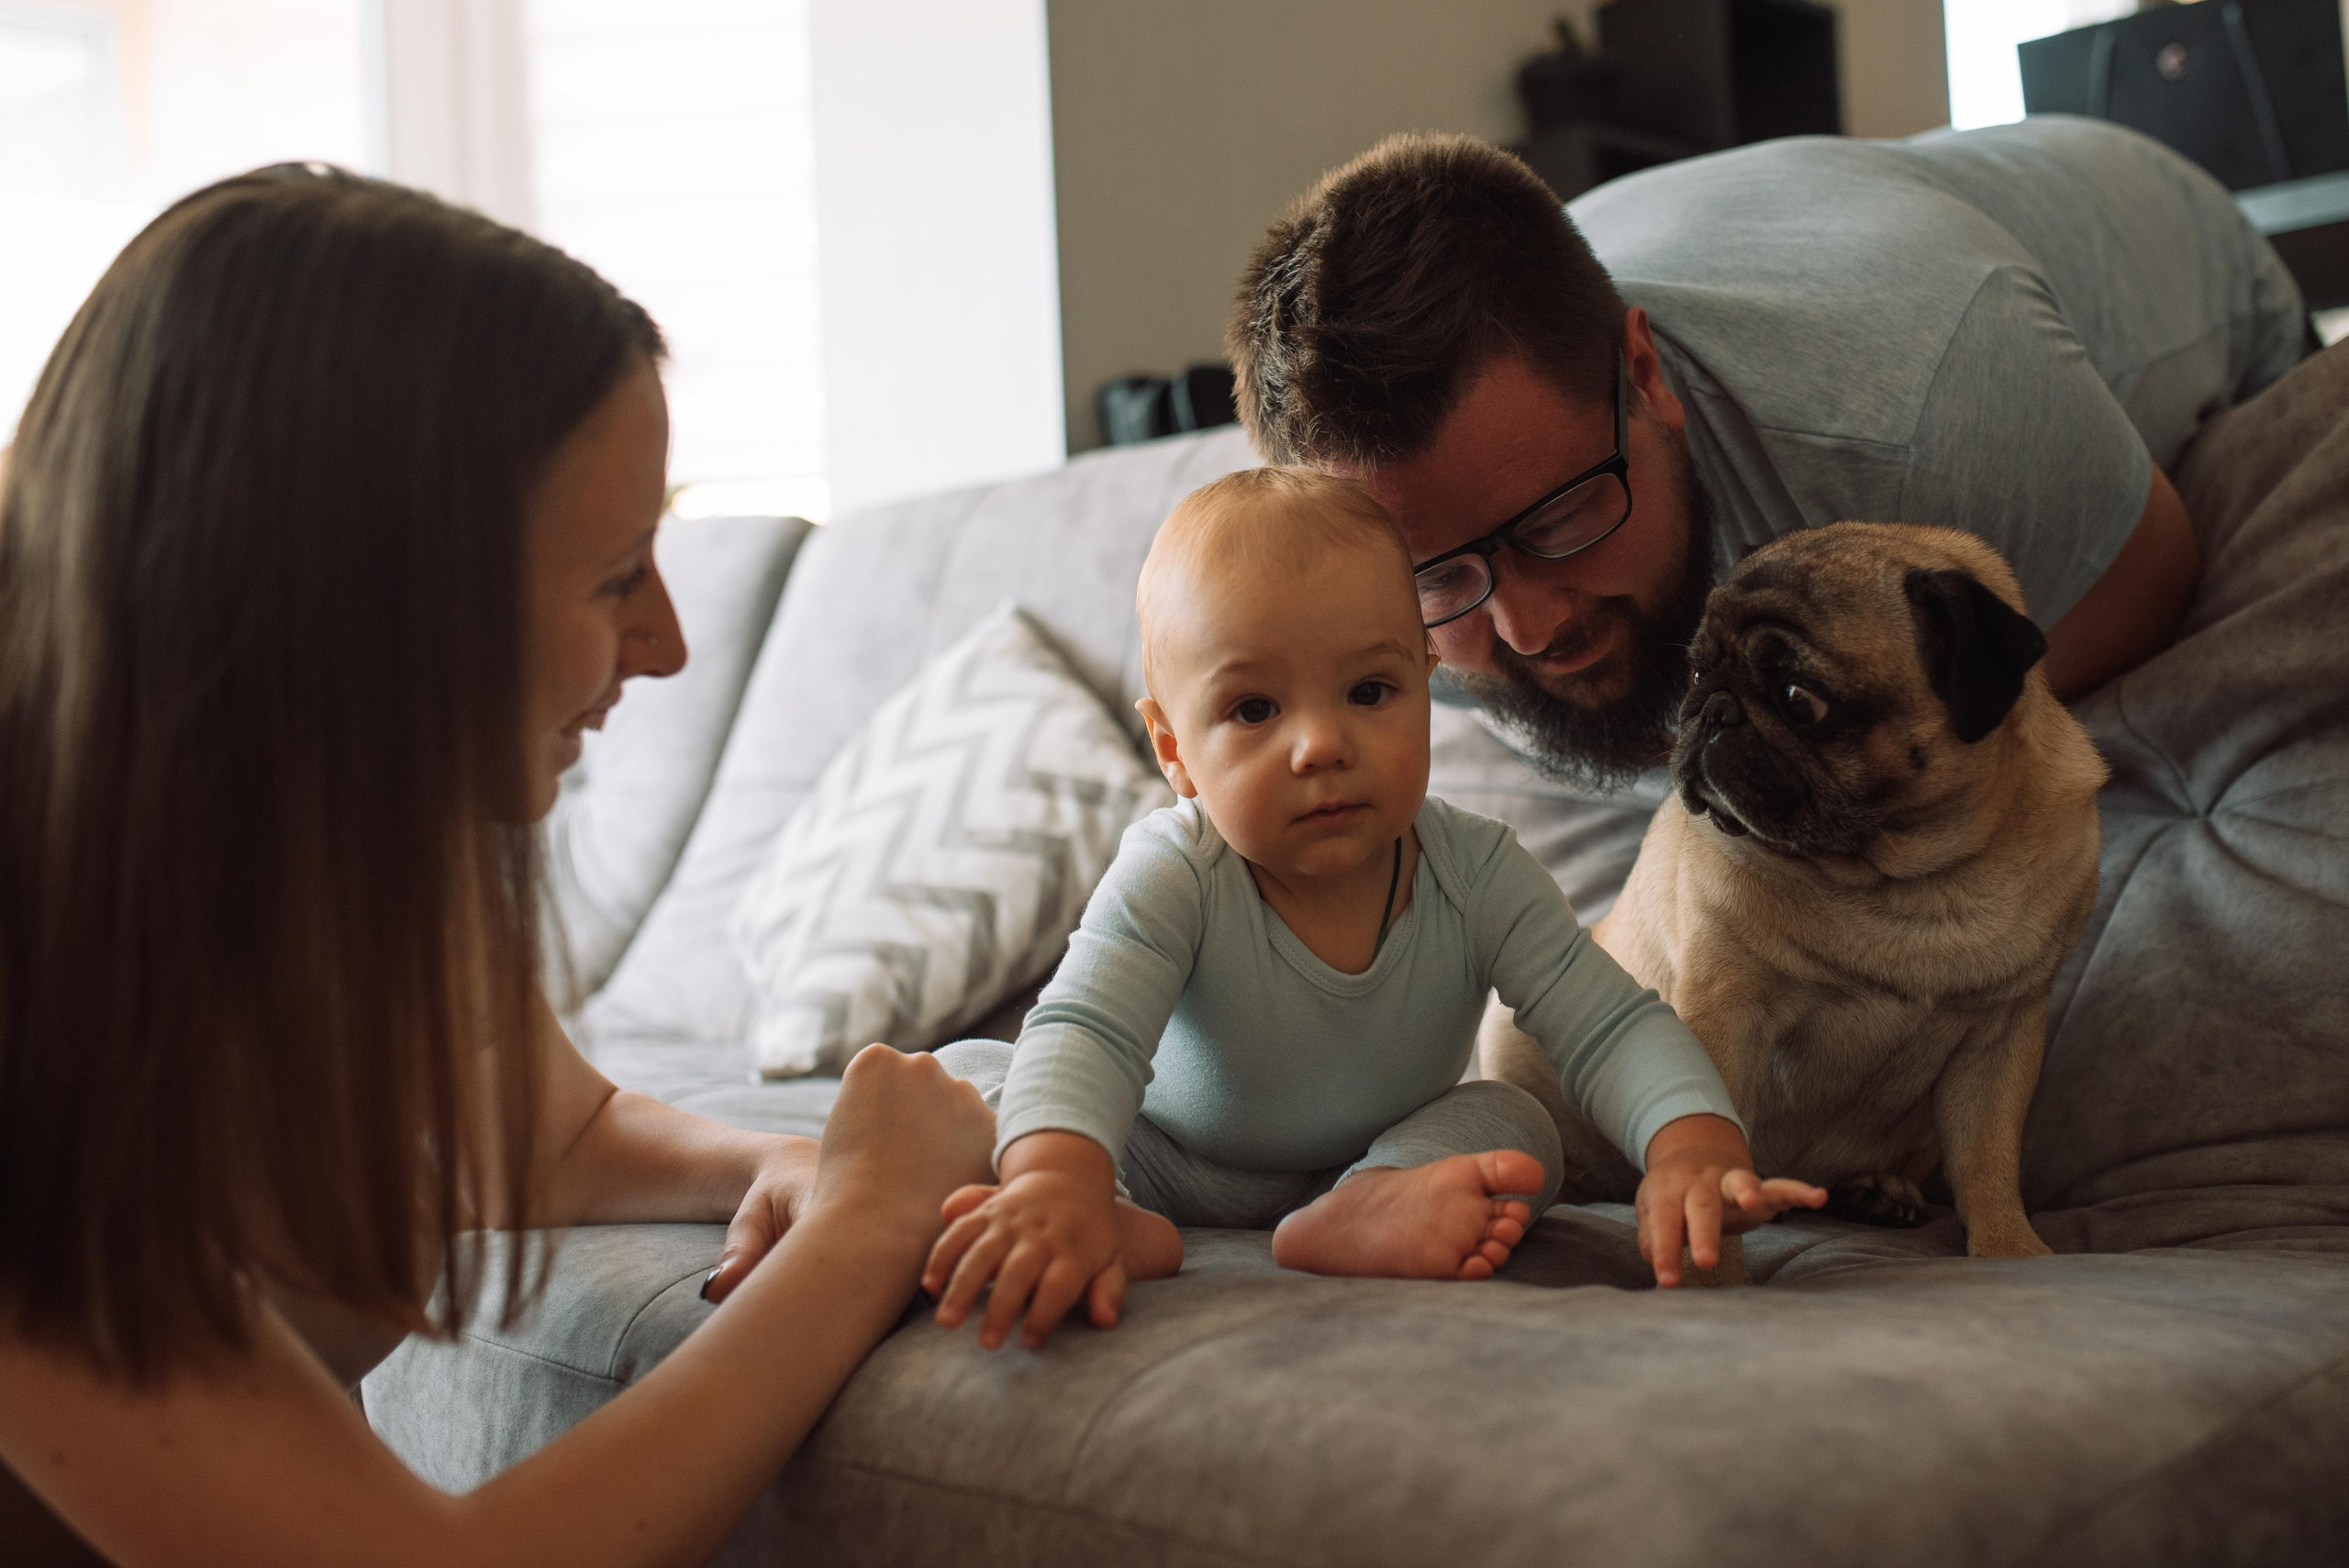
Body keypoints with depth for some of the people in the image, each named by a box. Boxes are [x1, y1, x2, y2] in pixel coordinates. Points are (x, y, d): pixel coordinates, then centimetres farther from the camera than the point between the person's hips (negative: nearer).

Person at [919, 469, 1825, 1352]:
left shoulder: (1478, 879, -21)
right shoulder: (1173, 879, -28)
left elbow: (1617, 1029, -23)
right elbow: (1084, 1033, -41)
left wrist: (1694, 1150, -44)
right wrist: (1057, 1179, -63)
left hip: (1368, 1155, 2)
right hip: (1159, 1170, -1)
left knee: (1516, 1126, -19)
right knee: (964, 1075, -21)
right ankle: (1127, 1235, -46)